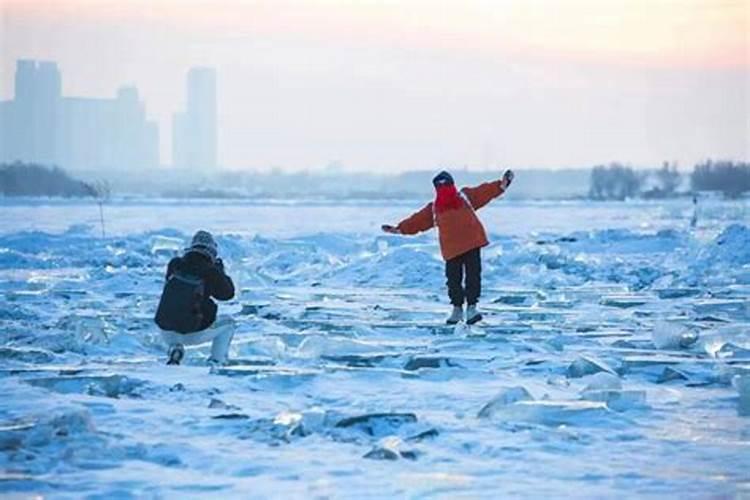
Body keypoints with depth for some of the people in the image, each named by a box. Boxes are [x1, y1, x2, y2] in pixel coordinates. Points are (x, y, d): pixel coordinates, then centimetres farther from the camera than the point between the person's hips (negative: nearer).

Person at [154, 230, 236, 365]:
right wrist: (220, 271, 19)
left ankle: (175, 348, 13)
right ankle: (216, 362, 11)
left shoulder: (174, 265, 1)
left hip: (167, 333, 4)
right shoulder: (210, 272, -10)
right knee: (228, 325, 21)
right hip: (192, 335, -4)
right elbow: (228, 293, 5)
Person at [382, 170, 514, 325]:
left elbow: (485, 191, 8)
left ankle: (471, 306, 1)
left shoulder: (466, 196, 10)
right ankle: (457, 309, 17)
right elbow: (418, 220, 18)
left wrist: (502, 184, -2)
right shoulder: (434, 208, 14)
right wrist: (399, 229, 16)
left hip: (471, 244, -2)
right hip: (451, 249, 2)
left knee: (473, 276, -6)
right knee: (453, 279, 2)